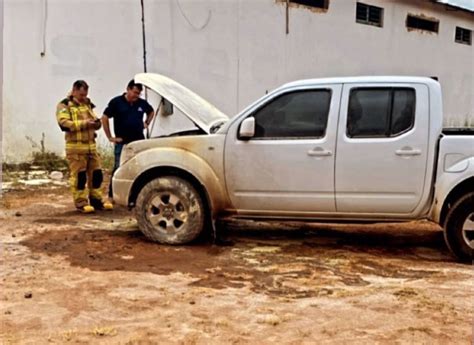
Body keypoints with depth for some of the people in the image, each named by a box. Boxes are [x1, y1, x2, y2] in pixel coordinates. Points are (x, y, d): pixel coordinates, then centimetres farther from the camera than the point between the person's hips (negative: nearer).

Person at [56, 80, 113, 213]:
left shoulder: (88, 104, 19)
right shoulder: (64, 105, -3)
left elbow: (95, 120, 25)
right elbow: (64, 123, -17)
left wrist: (96, 122, 0)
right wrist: (84, 123, -23)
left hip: (91, 145, 7)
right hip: (75, 146, -7)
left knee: (96, 173, 7)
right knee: (79, 176, -4)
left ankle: (96, 200, 18)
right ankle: (81, 203, 4)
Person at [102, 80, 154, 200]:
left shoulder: (142, 103, 7)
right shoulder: (116, 102, -6)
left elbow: (151, 112, 28)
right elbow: (105, 118, -5)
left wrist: (147, 123, 12)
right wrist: (110, 137, -6)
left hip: (139, 142, 4)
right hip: (122, 143, -4)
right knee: (119, 169, -4)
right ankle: (112, 195, 3)